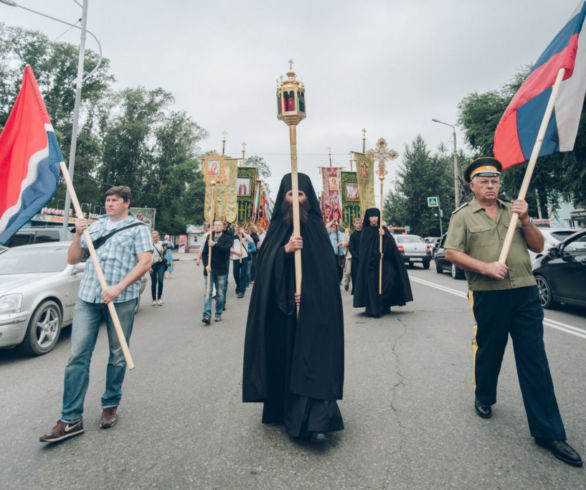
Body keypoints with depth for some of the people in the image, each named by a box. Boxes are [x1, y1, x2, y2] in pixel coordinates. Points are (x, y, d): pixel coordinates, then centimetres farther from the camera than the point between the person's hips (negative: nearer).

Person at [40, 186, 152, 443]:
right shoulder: (95, 226, 19)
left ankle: (110, 405, 25)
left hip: (121, 300, -3)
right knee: (77, 356, 0)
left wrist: (118, 288, -16)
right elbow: (72, 259, 18)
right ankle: (71, 419, 8)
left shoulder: (137, 228, 6)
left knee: (117, 356, 7)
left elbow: (145, 262, -7)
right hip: (87, 298, 4)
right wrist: (78, 235, 1)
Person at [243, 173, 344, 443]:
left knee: (311, 357, -7)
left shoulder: (316, 226, 2)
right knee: (282, 356, 9)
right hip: (280, 307, 3)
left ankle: (315, 421, -5)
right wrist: (285, 249, -21)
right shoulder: (277, 226, 9)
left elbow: (326, 267, -3)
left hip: (312, 306, -2)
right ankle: (280, 409, 26)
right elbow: (264, 262, -2)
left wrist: (307, 293, -15)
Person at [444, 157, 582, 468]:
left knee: (535, 362, 3)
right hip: (488, 295, -3)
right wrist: (486, 267, -16)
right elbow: (451, 253, -6)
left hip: (526, 293, 3)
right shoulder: (463, 215, 3)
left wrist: (525, 220, -5)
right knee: (488, 352, 11)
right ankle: (483, 397, 38)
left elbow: (538, 247, 11)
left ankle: (548, 432, 12)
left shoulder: (514, 210, 15)